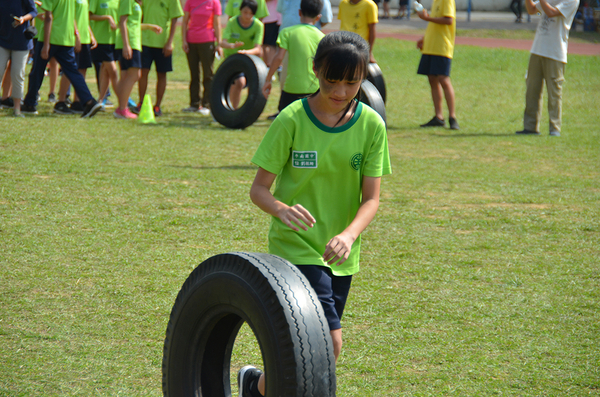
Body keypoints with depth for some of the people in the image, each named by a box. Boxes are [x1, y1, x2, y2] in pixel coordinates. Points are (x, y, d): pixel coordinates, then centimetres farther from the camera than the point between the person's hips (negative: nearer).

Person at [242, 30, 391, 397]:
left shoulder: (371, 125, -3)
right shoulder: (292, 120, -12)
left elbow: (371, 198, -6)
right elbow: (259, 188, -10)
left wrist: (349, 235, -25)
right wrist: (282, 210, -32)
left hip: (341, 256, 5)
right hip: (295, 247, -4)